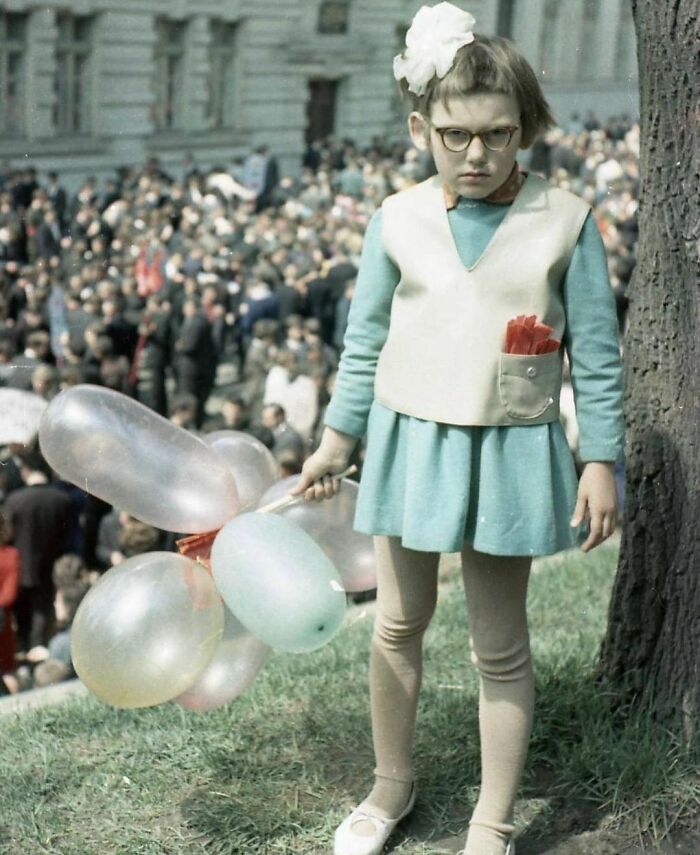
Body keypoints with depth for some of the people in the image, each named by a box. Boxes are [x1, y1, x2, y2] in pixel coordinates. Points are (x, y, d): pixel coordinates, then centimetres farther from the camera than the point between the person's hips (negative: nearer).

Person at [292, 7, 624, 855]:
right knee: (399, 622, 14)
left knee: (499, 643, 7)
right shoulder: (397, 219, -2)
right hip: (410, 440, 2)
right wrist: (334, 441, 7)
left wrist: (601, 462, -5)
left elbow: (596, 354, -3)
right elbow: (365, 341, 7)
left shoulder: (565, 220, -7)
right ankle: (392, 784, 35)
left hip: (511, 450, -2)